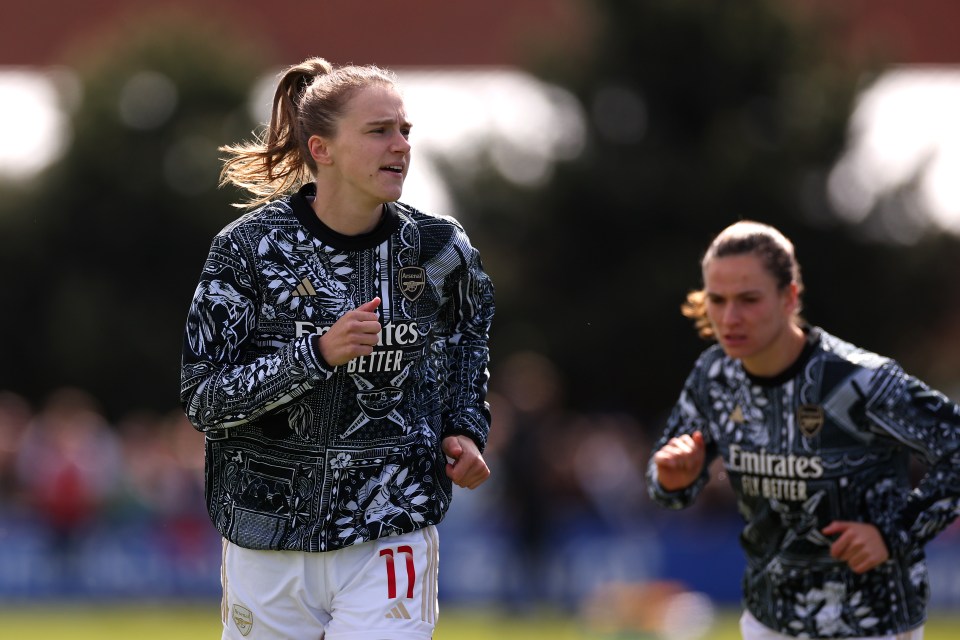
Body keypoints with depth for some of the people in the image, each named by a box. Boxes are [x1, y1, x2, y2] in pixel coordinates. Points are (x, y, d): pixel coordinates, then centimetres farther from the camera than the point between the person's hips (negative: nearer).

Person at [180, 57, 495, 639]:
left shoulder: (439, 250, 0)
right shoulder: (250, 247, -9)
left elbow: (469, 329, 23)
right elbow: (203, 400, -12)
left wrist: (464, 431, 9)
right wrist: (319, 354, -24)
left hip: (390, 543, 1)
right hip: (268, 545, -1)